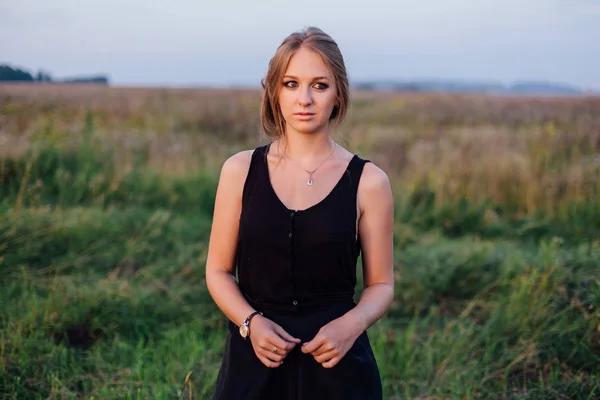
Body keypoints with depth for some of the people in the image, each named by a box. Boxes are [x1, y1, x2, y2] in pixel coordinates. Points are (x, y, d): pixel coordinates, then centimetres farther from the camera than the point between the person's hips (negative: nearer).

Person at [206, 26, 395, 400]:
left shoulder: (368, 181, -4)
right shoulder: (240, 170, -1)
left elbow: (381, 284, 2)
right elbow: (219, 272, 4)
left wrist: (352, 324, -17)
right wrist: (250, 323, -13)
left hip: (336, 362, -1)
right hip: (255, 359, 1)